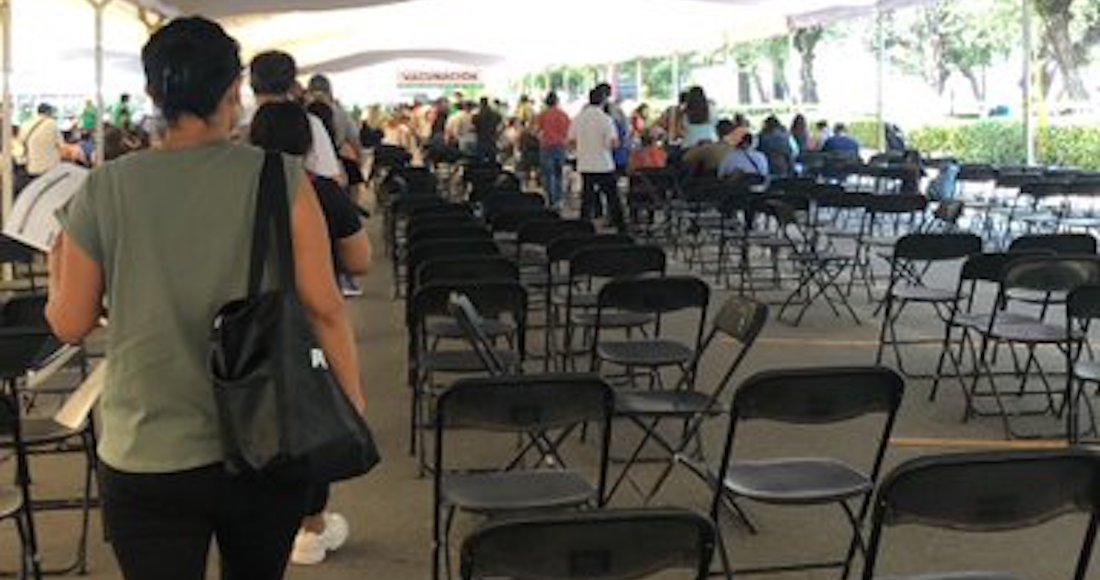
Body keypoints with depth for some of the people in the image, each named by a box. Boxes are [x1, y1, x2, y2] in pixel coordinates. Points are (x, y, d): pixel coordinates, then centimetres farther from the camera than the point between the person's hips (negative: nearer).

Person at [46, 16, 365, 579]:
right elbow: (324, 307, -9)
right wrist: (353, 401, 3)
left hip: (146, 458, -1)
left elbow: (69, 324, 3)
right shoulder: (279, 179, -8)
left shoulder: (102, 191, -5)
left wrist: (58, 268, 23)